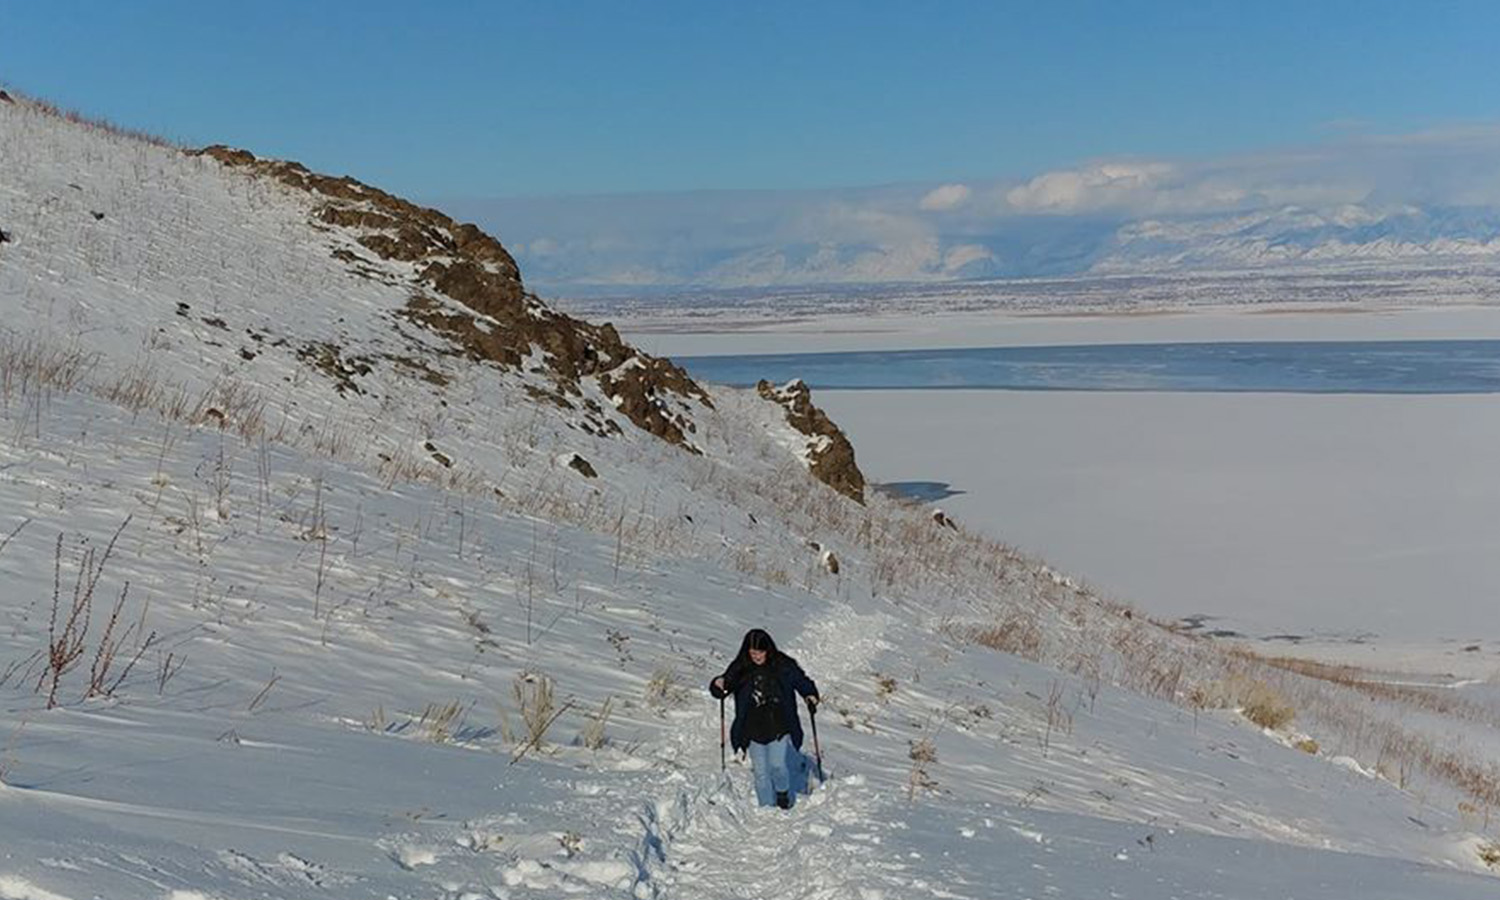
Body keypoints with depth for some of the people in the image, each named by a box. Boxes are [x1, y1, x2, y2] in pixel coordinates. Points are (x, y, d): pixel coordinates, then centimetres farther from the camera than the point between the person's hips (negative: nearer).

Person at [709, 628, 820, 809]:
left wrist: (811, 695, -7)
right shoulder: (740, 669, -2)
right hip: (753, 730, 2)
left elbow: (801, 681, 10)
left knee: (778, 765, -14)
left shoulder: (783, 665, -2)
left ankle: (783, 792, 17)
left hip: (780, 727, -1)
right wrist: (719, 686, -21)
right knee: (761, 772, 4)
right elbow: (723, 686, 1)